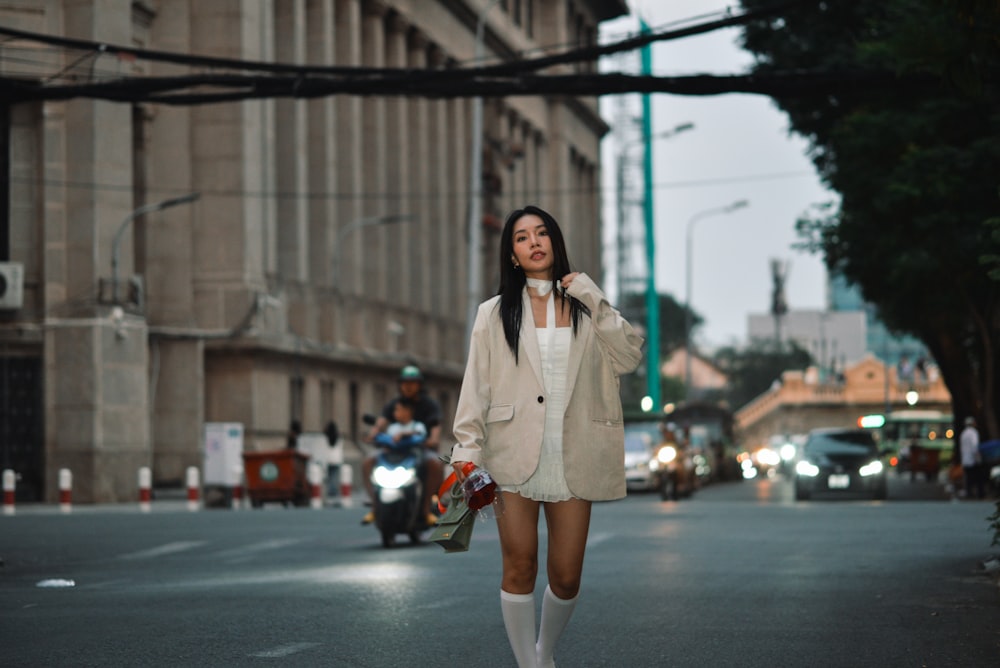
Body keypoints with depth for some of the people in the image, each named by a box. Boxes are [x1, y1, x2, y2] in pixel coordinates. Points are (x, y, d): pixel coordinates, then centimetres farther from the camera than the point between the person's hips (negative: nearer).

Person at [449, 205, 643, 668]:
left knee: (566, 578, 4)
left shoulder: (584, 307, 11)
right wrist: (466, 451, -5)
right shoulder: (495, 313, 8)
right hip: (514, 456, -1)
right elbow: (476, 388, 4)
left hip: (571, 461, 1)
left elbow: (628, 359, -1)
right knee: (519, 571, -1)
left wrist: (594, 301, -6)